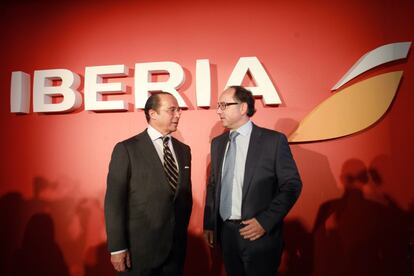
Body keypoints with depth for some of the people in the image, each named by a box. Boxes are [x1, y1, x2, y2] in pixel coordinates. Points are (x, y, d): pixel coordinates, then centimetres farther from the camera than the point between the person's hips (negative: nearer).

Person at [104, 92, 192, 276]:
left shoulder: (184, 150, 6)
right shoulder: (126, 149, -10)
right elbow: (114, 200, -11)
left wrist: (182, 232, 11)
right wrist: (117, 247, -12)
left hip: (176, 245, 5)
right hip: (140, 246, -4)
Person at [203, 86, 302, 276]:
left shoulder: (273, 140, -9)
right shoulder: (217, 143, 7)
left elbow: (292, 185, -9)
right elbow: (212, 185, 11)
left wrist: (265, 221, -15)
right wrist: (209, 224, 8)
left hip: (259, 233, -4)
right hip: (225, 232, 5)